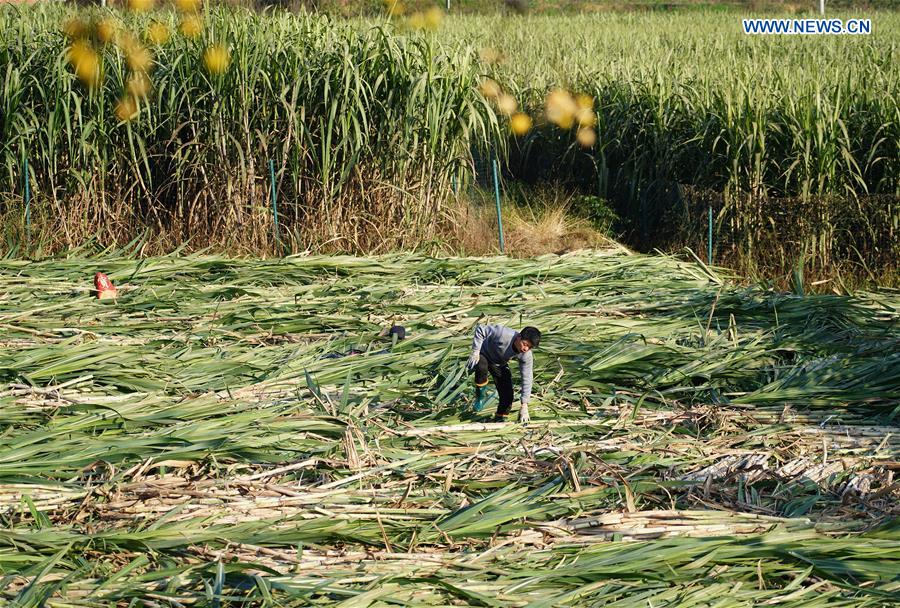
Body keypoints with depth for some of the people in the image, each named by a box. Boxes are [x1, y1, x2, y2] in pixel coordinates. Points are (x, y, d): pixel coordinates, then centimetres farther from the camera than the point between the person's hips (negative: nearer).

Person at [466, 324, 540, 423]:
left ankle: (500, 418, 21)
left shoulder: (526, 356, -25)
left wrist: (524, 406, -27)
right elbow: (480, 329, -29)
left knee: (507, 395, -6)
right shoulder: (504, 334, -40)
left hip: (499, 364, 4)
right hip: (483, 355, -4)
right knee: (482, 367, -39)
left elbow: (527, 379, -23)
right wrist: (475, 352, -31)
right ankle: (480, 396, -14)